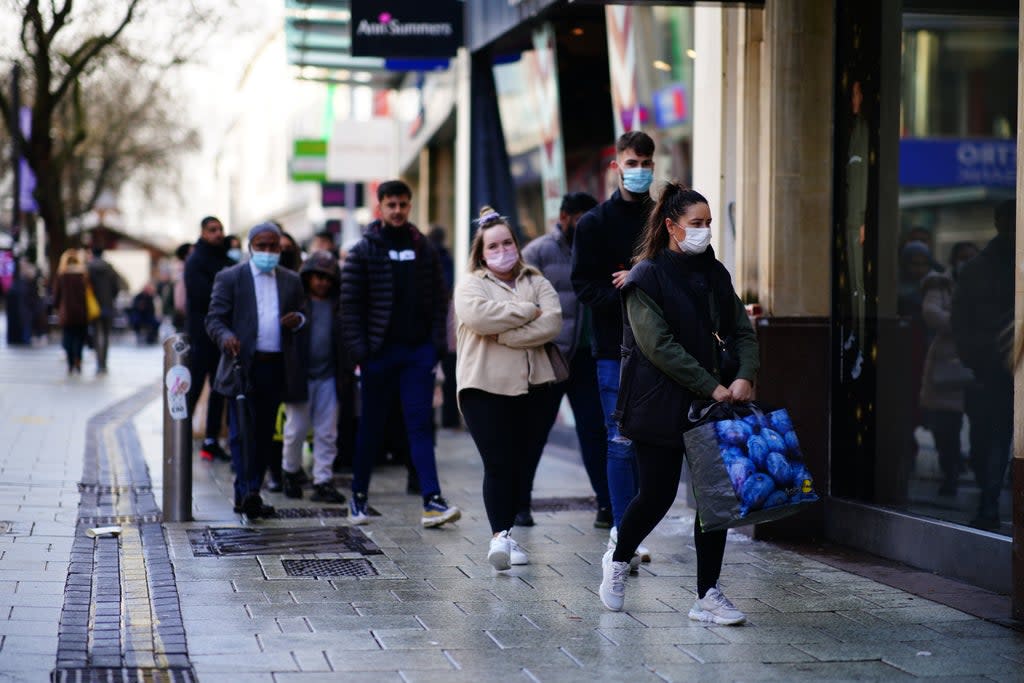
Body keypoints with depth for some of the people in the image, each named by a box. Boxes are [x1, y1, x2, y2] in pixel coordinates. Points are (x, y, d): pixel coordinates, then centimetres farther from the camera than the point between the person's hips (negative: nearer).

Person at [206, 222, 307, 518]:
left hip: (277, 368, 4)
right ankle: (245, 493, -15)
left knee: (265, 433, 5)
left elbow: (300, 317, 23)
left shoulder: (291, 281, 15)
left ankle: (252, 493, 11)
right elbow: (214, 319, 0)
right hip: (244, 366, -4)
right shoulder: (229, 278, 4)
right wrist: (226, 337, -21)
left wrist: (298, 319, -2)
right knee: (244, 430, -12)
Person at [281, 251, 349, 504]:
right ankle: (290, 471, 26)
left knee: (327, 432, 3)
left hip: (328, 376, 3)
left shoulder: (338, 304, 6)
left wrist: (344, 374, 1)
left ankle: (323, 481, 8)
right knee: (296, 429, 4)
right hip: (299, 375, -3)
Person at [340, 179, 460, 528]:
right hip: (379, 352, -2)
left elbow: (439, 299, 9)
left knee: (420, 424, -5)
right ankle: (358, 496, 21)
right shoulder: (363, 252, 0)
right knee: (371, 426, 7)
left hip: (418, 351, 2)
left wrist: (437, 343, -1)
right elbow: (350, 304, -3)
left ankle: (432, 501, -13)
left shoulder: (424, 250, 9)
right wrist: (358, 350, -11)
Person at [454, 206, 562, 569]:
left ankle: (505, 535, 15)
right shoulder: (471, 285, 6)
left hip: (533, 386, 4)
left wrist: (504, 335, -13)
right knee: (499, 465, -12)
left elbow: (552, 323, -5)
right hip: (486, 388, -3)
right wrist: (528, 311, -10)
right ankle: (500, 535, -16)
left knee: (523, 464, 5)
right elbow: (479, 316, -17)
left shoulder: (536, 282, 14)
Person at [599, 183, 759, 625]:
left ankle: (708, 596, 6)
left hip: (711, 405, 6)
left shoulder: (714, 274, 11)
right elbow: (659, 345, -16)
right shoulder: (646, 278, -8)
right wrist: (712, 387, -18)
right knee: (658, 493, 1)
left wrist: (745, 376, -9)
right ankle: (618, 560, 30)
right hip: (660, 403, -5)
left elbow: (742, 331, 11)